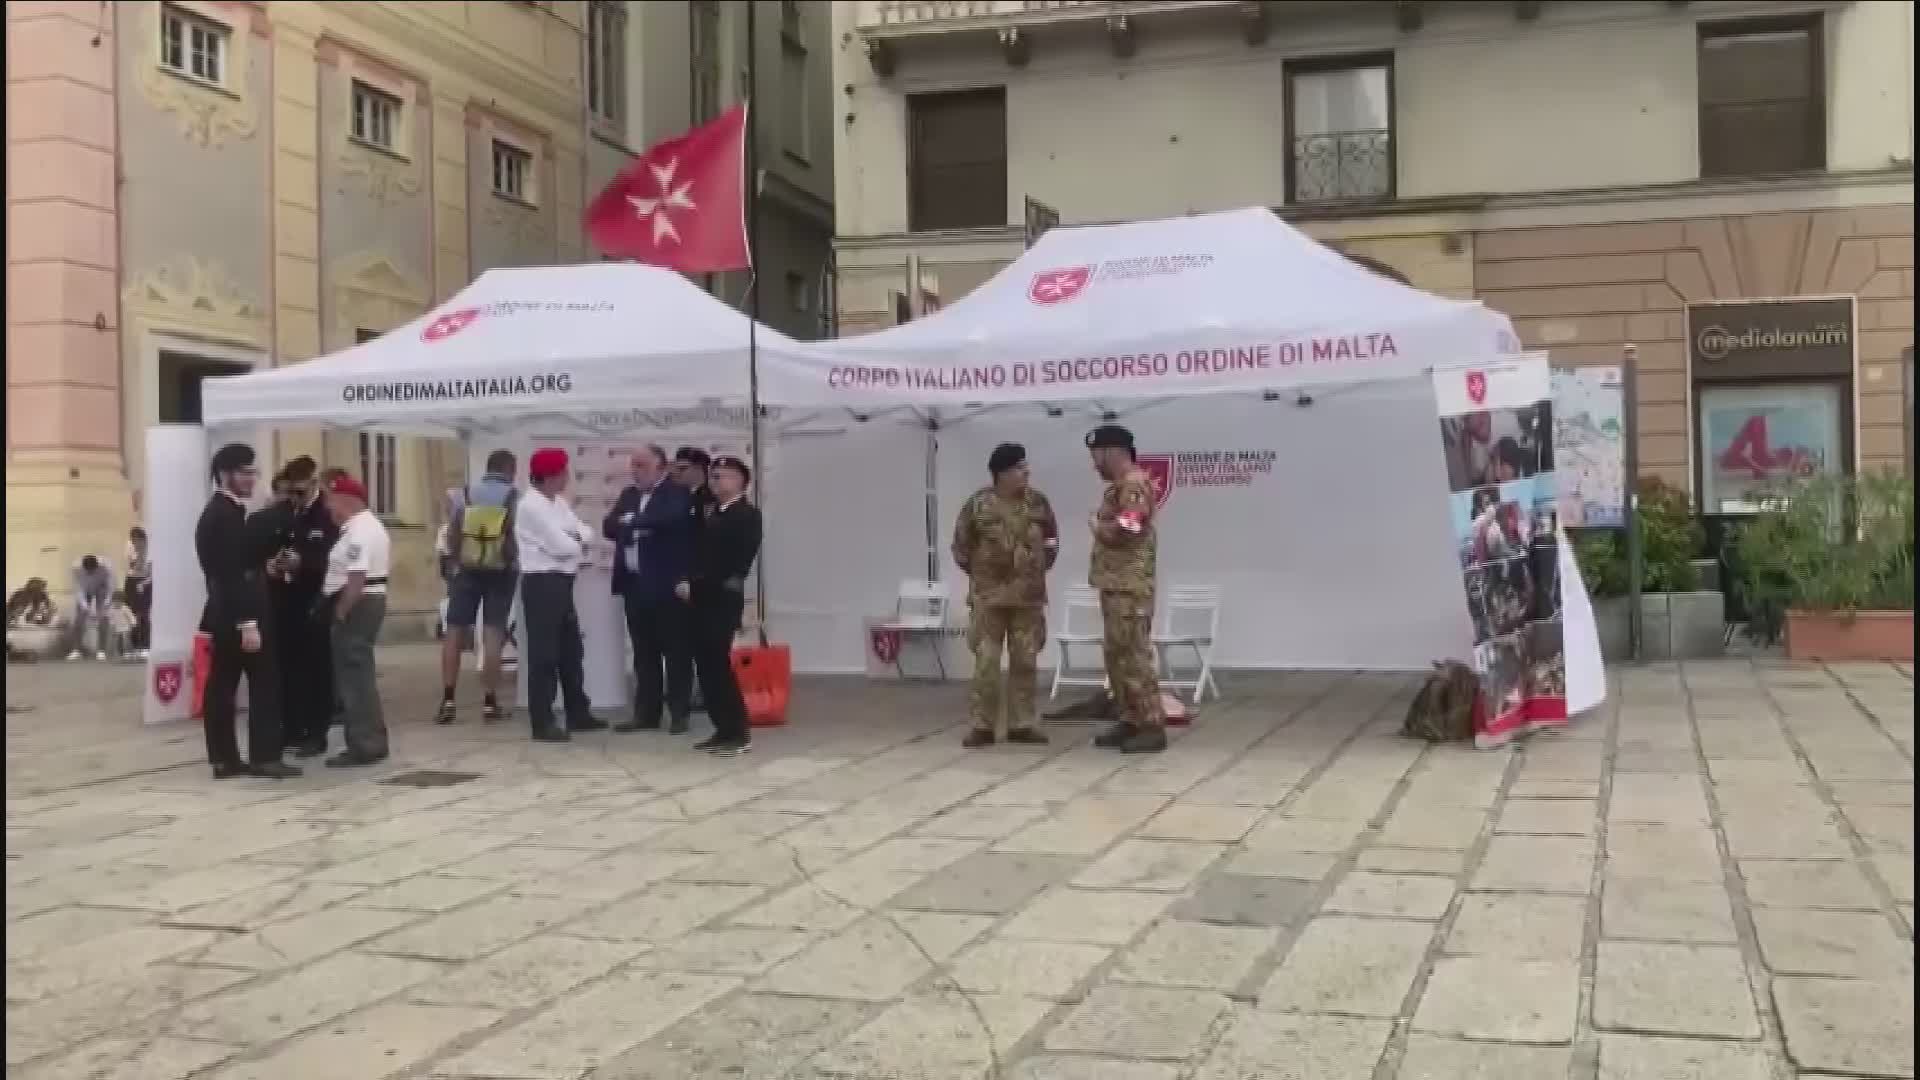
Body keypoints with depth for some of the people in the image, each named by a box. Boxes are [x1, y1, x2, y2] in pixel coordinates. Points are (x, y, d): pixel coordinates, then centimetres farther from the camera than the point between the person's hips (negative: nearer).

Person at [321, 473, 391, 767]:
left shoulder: (357, 531, -18)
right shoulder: (370, 525, 17)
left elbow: (356, 579, -24)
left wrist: (339, 613, -19)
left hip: (357, 604, -11)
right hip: (371, 600, 11)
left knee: (354, 675, -6)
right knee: (359, 673, 16)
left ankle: (364, 745, -2)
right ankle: (370, 741, 22)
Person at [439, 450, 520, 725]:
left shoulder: (465, 495, 2)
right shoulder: (515, 498, -4)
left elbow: (451, 534, 0)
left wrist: (459, 561, 12)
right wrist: (512, 560, 10)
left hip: (467, 570, 1)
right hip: (500, 572, -1)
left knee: (455, 633, 6)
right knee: (493, 635, 1)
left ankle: (447, 700, 2)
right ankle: (490, 702, 0)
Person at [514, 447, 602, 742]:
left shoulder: (558, 502, 14)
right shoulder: (531, 506, -15)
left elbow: (583, 533, 11)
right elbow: (561, 547, -20)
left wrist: (575, 541, -11)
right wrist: (579, 545, 1)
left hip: (561, 582, 9)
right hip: (542, 583, -9)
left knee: (571, 650, 15)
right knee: (543, 652, -5)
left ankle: (578, 712, 26)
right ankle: (542, 723, 1)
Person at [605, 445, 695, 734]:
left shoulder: (678, 493, -5)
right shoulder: (629, 495, 16)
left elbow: (668, 519, -24)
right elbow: (609, 527, 7)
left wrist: (632, 522, -12)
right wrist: (631, 528, -11)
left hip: (667, 584, -6)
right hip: (635, 585, 6)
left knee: (675, 651, 0)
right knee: (643, 654, 10)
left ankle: (679, 713, 6)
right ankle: (646, 713, 16)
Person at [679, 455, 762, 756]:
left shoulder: (747, 514, -5)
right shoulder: (712, 513, 19)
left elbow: (738, 561, -14)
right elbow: (701, 553, 18)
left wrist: (695, 584, -16)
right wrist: (689, 582, -1)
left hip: (723, 598, -8)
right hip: (703, 598, 8)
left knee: (718, 663, -10)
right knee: (706, 664, 7)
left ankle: (738, 734, -3)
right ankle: (723, 730, 14)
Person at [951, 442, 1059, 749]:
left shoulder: (1038, 502, 2)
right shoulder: (978, 504, -6)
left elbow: (1052, 538, 16)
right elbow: (961, 545, 5)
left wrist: (1040, 568, 10)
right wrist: (977, 572, 6)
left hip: (1029, 595, 3)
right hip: (989, 595, -3)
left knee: (1024, 661, 6)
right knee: (986, 662, -3)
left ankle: (1021, 724, 14)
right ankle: (982, 725, 4)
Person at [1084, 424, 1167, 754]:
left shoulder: (1133, 484, -15)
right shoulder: (1119, 485, 18)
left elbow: (1122, 532, -23)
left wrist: (1096, 525, -6)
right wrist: (1101, 526, 2)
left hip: (1129, 587, -10)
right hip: (1115, 585, 10)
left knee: (1134, 655, -8)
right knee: (1116, 654, 13)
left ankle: (1152, 727, -5)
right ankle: (1130, 721, 19)